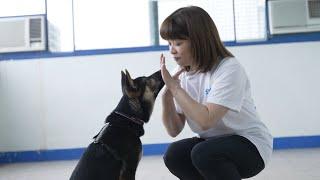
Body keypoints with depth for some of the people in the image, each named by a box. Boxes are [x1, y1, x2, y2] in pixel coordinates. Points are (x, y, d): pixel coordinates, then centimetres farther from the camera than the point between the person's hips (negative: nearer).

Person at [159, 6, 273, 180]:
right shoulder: (181, 74, -1)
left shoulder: (229, 68, -20)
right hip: (213, 143, 7)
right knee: (174, 155, -19)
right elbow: (174, 130, -4)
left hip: (250, 145, -6)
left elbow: (206, 121, -31)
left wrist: (174, 87, -26)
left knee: (203, 153, -32)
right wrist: (167, 94, -19)